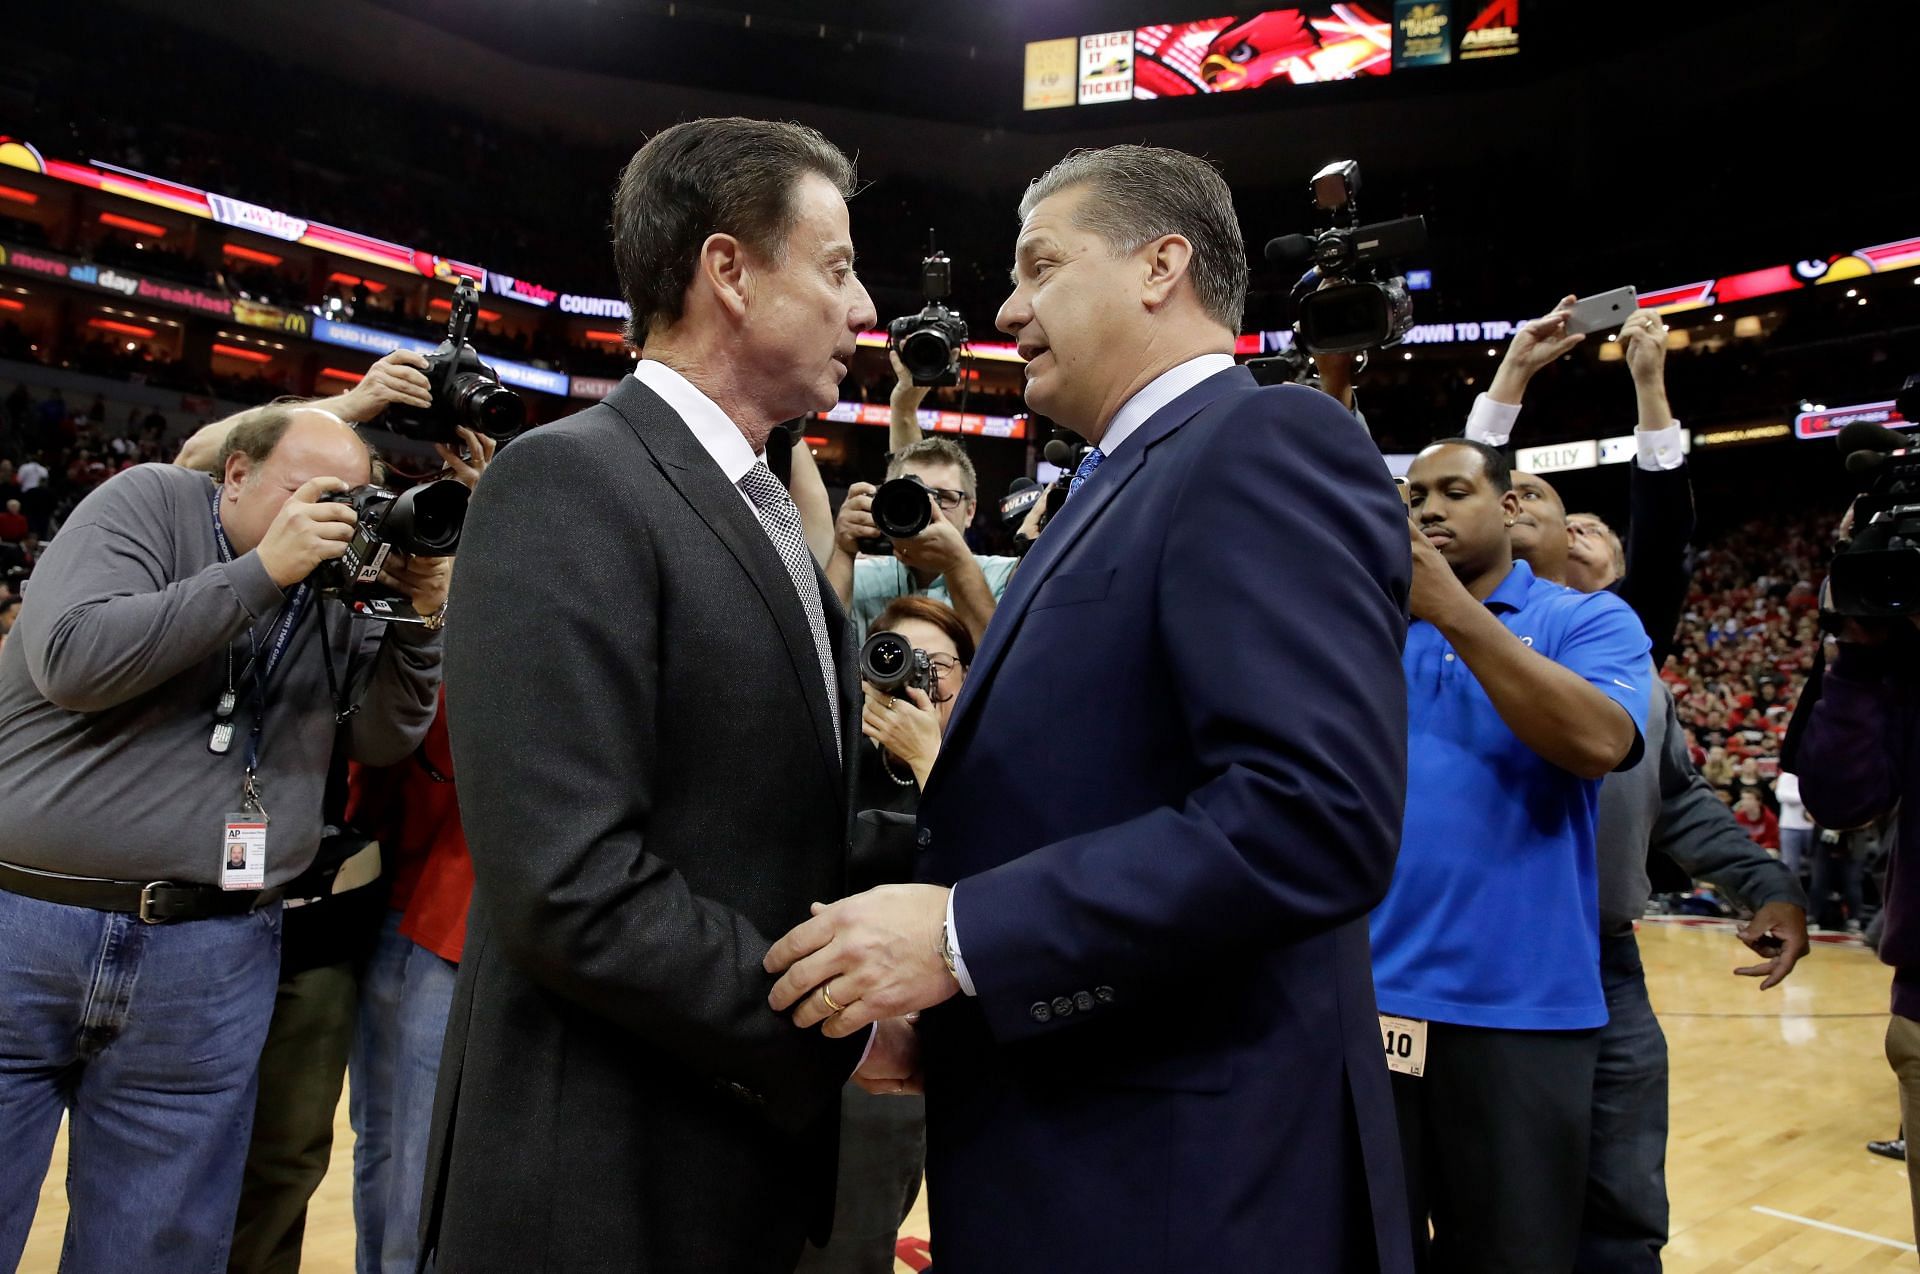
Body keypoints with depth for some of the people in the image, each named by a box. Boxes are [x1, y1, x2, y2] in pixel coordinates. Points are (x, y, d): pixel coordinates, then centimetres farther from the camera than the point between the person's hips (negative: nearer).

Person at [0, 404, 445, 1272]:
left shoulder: (336, 590, 8)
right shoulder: (151, 502, -3)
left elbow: (379, 740, 7)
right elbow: (73, 659, -18)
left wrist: (420, 621, -8)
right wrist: (263, 570, -19)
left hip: (210, 967, 3)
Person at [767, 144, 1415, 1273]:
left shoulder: (1269, 443, -14)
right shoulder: (1119, 489, 14)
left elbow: (1318, 811, -26)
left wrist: (963, 936, -23)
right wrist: (941, 1006, 4)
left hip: (1185, 1181, -8)